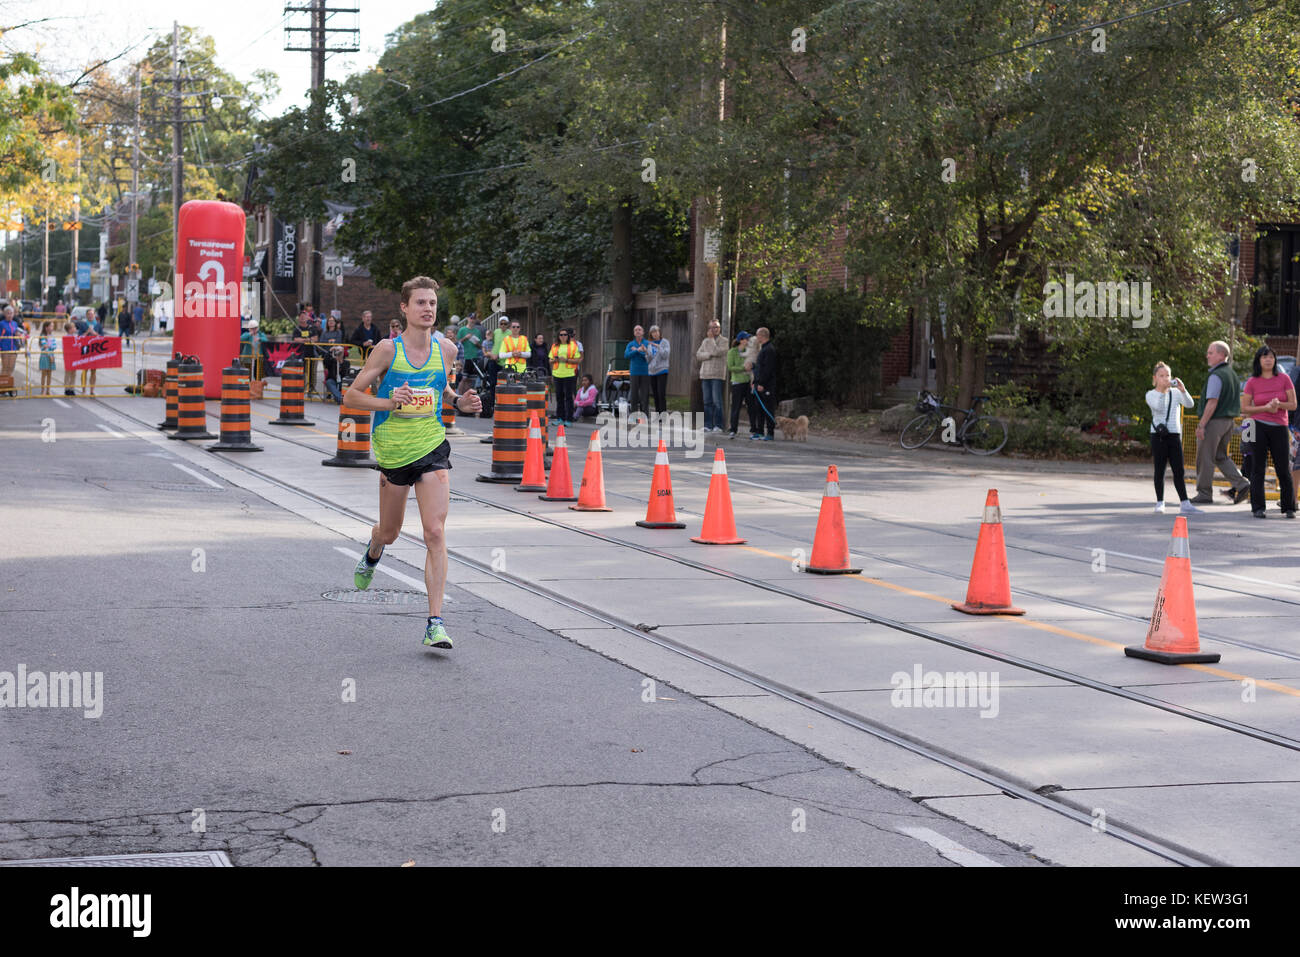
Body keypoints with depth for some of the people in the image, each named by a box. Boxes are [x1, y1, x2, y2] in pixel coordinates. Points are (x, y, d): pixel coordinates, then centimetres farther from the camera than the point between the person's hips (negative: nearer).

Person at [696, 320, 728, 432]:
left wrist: (711, 339, -7)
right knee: (707, 401, 5)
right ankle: (708, 425, 7)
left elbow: (717, 352, -15)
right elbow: (698, 355, 8)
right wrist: (709, 355, -8)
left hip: (717, 375, -5)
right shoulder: (706, 341, 17)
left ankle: (718, 425, -6)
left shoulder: (724, 341, 1)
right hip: (705, 374, 5)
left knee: (717, 401, -9)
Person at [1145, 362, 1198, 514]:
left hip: (1174, 434, 2)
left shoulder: (1176, 393, 7)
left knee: (1179, 470, -1)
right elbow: (1158, 407, -17)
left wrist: (1182, 390, -24)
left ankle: (1184, 503, -2)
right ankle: (1160, 503, 9)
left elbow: (1189, 404, -8)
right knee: (1159, 470, 2)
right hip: (1158, 435, -2)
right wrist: (1163, 390, -27)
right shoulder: (1151, 394, 1)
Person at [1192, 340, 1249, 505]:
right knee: (1220, 456, 18)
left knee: (1205, 458, 0)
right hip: (1228, 421, 9)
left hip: (1214, 421, -9)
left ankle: (1204, 493, 5)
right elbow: (1237, 402, 19)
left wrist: (1201, 425, -19)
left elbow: (1212, 403, -21)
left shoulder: (1216, 376, -16)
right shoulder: (1232, 374, 14)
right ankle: (1240, 484, 6)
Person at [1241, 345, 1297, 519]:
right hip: (1258, 427, -1)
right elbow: (1244, 408, 1)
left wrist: (1278, 404, -16)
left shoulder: (1284, 379, 4)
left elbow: (1293, 404, 3)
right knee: (1258, 469, 0)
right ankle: (1258, 508, 4)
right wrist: (1265, 408, -12)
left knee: (1284, 469, 0)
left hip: (1279, 428, 1)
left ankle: (1289, 508, 9)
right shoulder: (1252, 382, 2)